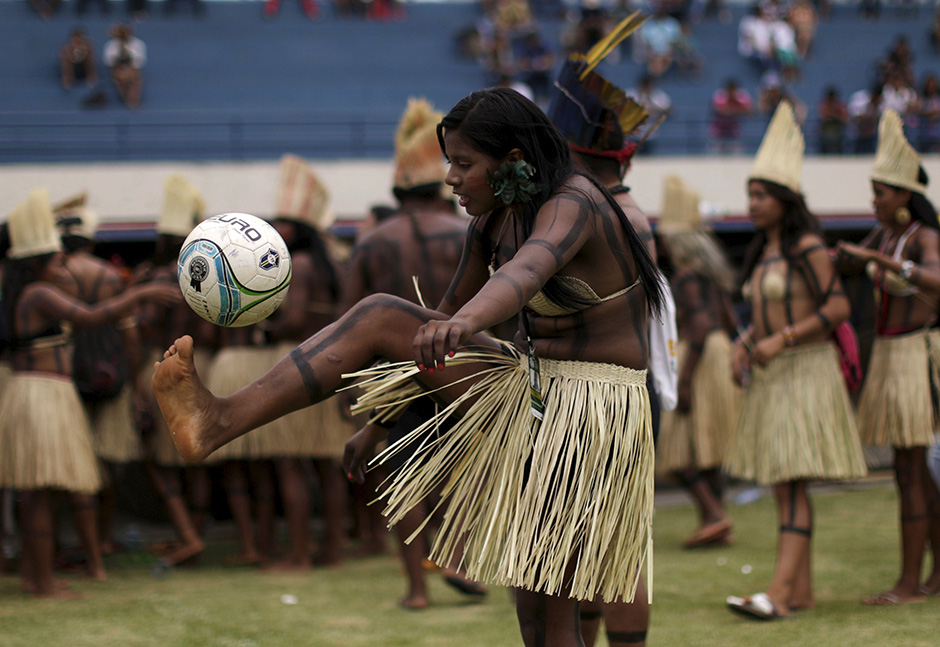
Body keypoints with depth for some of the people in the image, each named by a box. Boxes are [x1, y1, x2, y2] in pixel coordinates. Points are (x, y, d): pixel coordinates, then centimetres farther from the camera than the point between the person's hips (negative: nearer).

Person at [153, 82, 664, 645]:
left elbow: (527, 272, -46)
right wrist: (384, 418, 19)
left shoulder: (571, 206, -23)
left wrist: (463, 324, -67)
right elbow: (448, 311, 16)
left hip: (587, 411, -9)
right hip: (526, 392, 9)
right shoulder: (496, 217, 5)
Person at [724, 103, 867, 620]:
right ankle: (802, 590, 12)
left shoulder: (808, 247, -11)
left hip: (805, 372, -9)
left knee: (793, 483, -14)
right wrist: (743, 346, 4)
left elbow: (838, 307, -15)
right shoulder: (762, 251, 13)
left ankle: (779, 593, -21)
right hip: (768, 378, 9)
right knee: (782, 484, 7)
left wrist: (781, 340, -21)